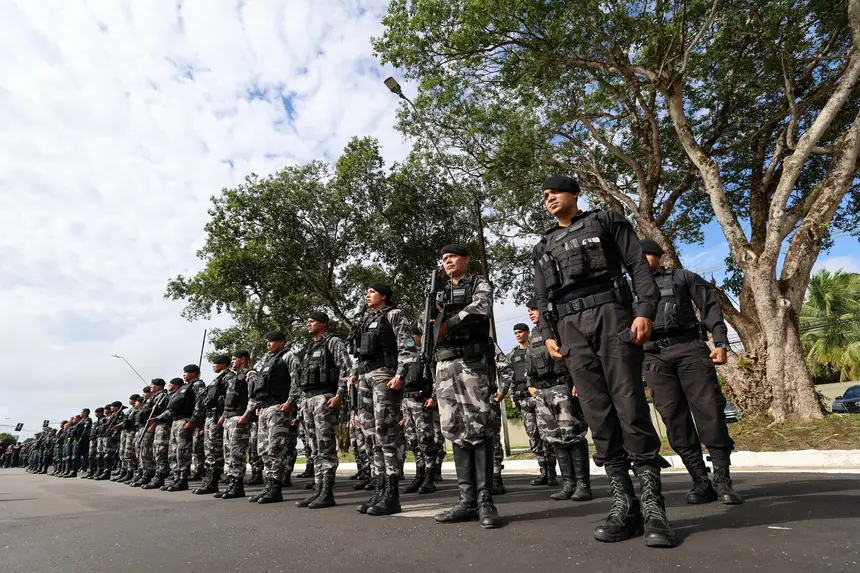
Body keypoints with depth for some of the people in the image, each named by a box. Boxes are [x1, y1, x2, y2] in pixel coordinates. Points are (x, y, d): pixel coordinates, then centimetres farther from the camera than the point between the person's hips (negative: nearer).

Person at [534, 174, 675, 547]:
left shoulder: (606, 221, 15)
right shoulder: (544, 247, 24)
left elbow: (638, 265, 4)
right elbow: (543, 297, 19)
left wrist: (645, 309, -10)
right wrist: (548, 335, 4)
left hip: (611, 314, -3)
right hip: (570, 327, 4)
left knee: (630, 406, -10)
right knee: (597, 413, -3)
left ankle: (652, 505, -4)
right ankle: (623, 504, 1)